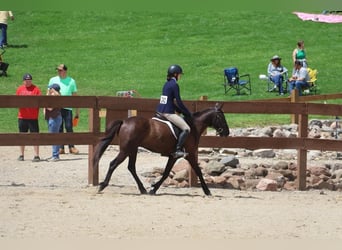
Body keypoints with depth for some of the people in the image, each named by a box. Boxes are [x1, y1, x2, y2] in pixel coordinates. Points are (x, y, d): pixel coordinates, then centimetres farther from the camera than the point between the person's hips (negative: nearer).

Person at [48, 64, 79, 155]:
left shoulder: (71, 81, 8)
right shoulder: (53, 80, 11)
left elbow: (75, 95, 10)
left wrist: (77, 111, 7)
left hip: (67, 107, -1)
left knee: (69, 127, -7)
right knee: (59, 128, 1)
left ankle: (71, 147, -1)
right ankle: (60, 148, 5)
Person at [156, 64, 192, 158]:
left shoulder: (167, 84, 16)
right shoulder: (174, 85, -11)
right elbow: (179, 102, -13)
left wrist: (182, 111, 20)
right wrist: (188, 113, -2)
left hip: (160, 111, 10)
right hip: (168, 113, -10)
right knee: (186, 129, -12)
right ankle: (178, 150, -19)